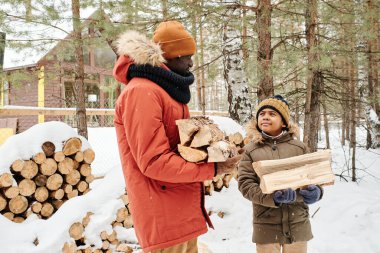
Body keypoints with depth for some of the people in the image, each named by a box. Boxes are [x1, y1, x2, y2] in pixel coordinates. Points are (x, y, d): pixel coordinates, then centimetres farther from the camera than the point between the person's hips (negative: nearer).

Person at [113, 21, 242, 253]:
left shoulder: (167, 89, 15)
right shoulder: (141, 92, -18)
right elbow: (154, 162, -24)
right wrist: (213, 169, -20)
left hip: (183, 211, 10)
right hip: (164, 216, -10)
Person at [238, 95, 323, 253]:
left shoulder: (299, 147, 4)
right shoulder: (250, 150, 0)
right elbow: (245, 184, -7)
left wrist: (316, 191, -15)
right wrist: (273, 197, -22)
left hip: (297, 224, 2)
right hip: (266, 226, -1)